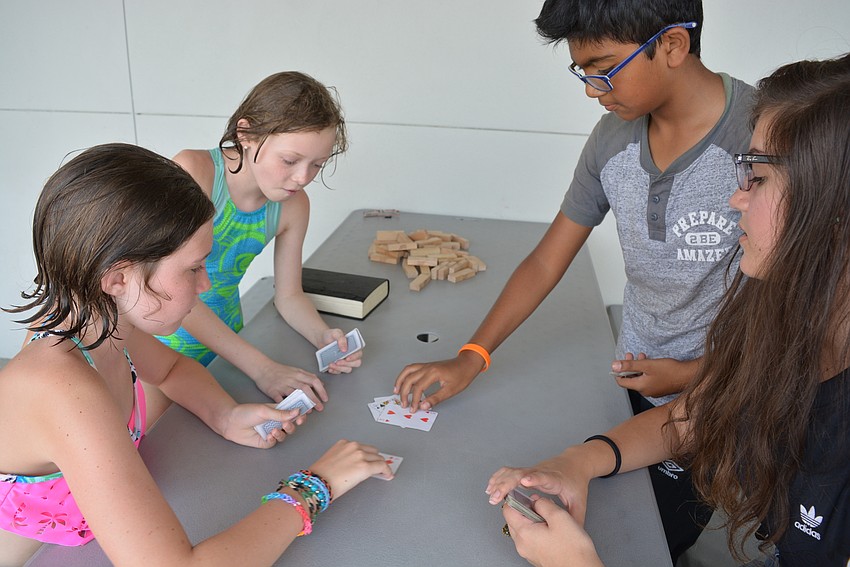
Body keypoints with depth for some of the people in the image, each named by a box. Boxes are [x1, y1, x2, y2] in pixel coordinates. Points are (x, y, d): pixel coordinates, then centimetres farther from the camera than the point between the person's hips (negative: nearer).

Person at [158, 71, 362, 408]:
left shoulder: (294, 206, -6)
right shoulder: (192, 172, -22)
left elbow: (289, 296, 6)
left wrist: (323, 336, -15)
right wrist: (260, 367, -29)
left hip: (225, 344, 4)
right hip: (160, 342, -4)